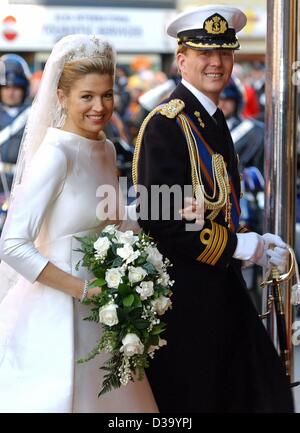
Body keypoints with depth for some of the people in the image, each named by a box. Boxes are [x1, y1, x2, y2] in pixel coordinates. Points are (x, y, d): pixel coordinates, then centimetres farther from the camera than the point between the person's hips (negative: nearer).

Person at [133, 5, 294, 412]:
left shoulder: (215, 119, 12)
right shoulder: (166, 124, -16)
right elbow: (162, 223, -22)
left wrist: (258, 243, 3)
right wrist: (244, 246, -17)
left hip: (221, 285, 9)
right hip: (184, 291, -9)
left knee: (266, 394, 11)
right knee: (188, 400, 3)